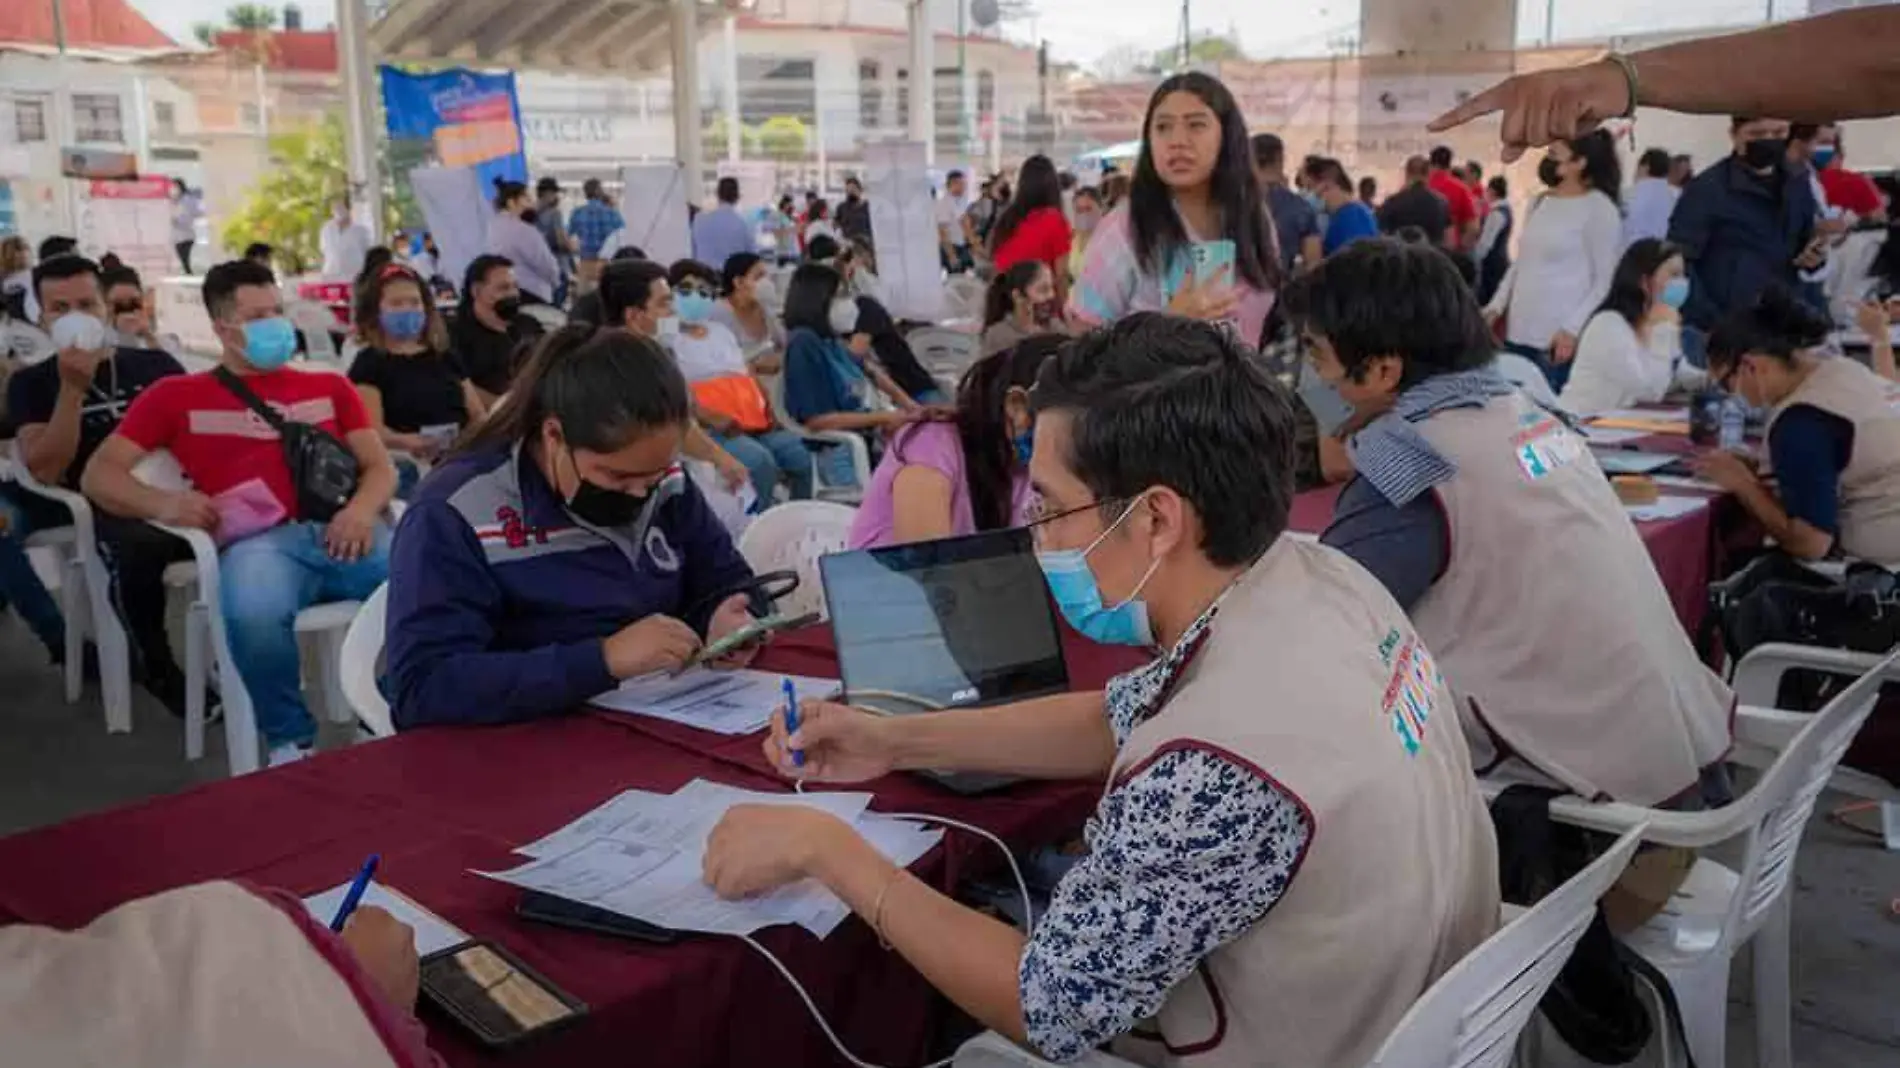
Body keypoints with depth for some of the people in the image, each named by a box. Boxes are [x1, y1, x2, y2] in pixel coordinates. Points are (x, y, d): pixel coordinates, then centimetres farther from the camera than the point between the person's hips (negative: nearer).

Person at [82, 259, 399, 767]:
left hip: (343, 532, 2)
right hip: (260, 541, -1)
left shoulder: (329, 387, 27)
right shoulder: (178, 396, 22)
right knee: (254, 614, -39)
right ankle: (291, 740, -13)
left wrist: (362, 509, -8)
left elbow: (380, 467, 17)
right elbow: (98, 474, 16)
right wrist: (163, 503, -7)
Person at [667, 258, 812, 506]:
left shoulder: (722, 330, 25)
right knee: (761, 463, -31)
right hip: (710, 428, -7)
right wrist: (713, 419, -23)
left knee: (803, 457, -14)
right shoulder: (669, 340, 3)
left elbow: (750, 378, 23)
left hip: (756, 422, 7)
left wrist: (770, 412, 5)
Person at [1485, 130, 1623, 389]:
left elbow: (1606, 280, -7)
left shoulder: (1599, 208, -5)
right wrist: (1495, 306, 11)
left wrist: (1572, 329, -15)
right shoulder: (1539, 203, 15)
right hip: (1518, 333, 6)